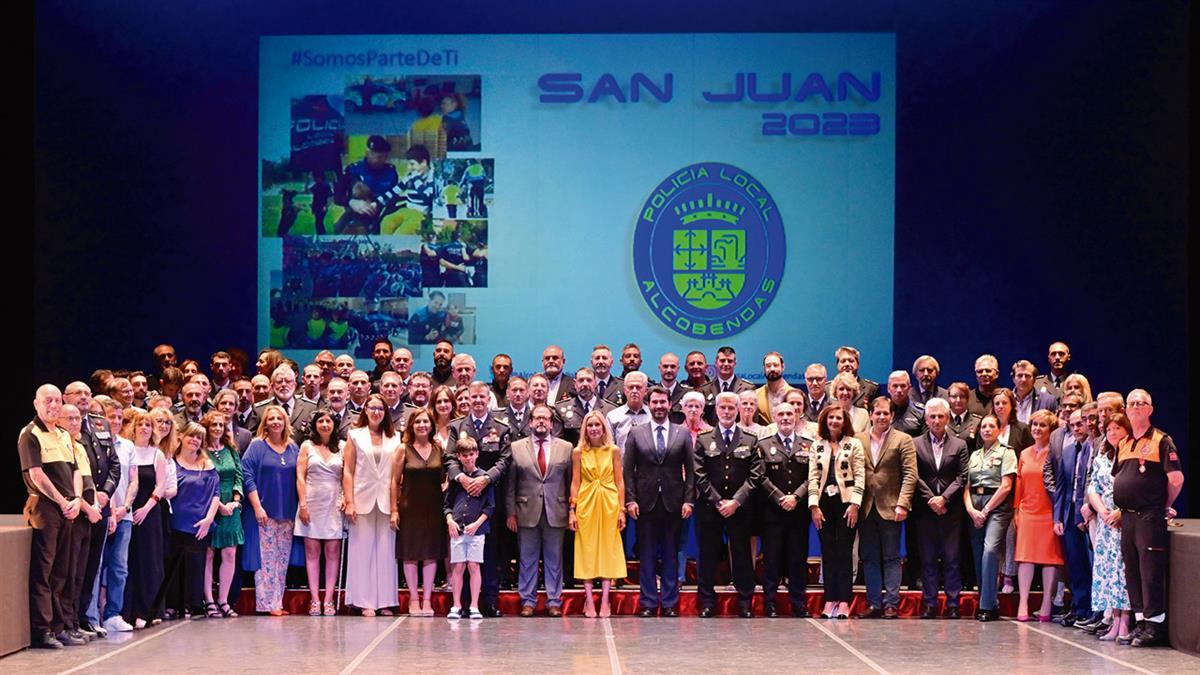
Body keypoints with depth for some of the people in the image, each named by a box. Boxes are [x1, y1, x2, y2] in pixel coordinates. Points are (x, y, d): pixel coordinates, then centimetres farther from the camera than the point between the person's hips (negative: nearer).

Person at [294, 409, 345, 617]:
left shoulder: (342, 447, 8)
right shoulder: (307, 446, 7)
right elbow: (300, 477, 2)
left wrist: (346, 498, -8)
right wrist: (303, 504, -6)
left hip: (334, 505, 1)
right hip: (312, 504, 0)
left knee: (333, 552, -1)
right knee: (312, 552, 0)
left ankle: (328, 600, 1)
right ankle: (315, 600, 1)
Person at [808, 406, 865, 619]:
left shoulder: (854, 444, 4)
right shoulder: (817, 447, 12)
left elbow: (860, 476, -1)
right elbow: (813, 477, 7)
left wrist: (854, 504, -10)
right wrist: (814, 505, -3)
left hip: (846, 503, -3)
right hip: (824, 503, 3)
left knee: (844, 552, -5)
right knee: (828, 552, 2)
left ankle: (844, 602, -4)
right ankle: (830, 600, 3)